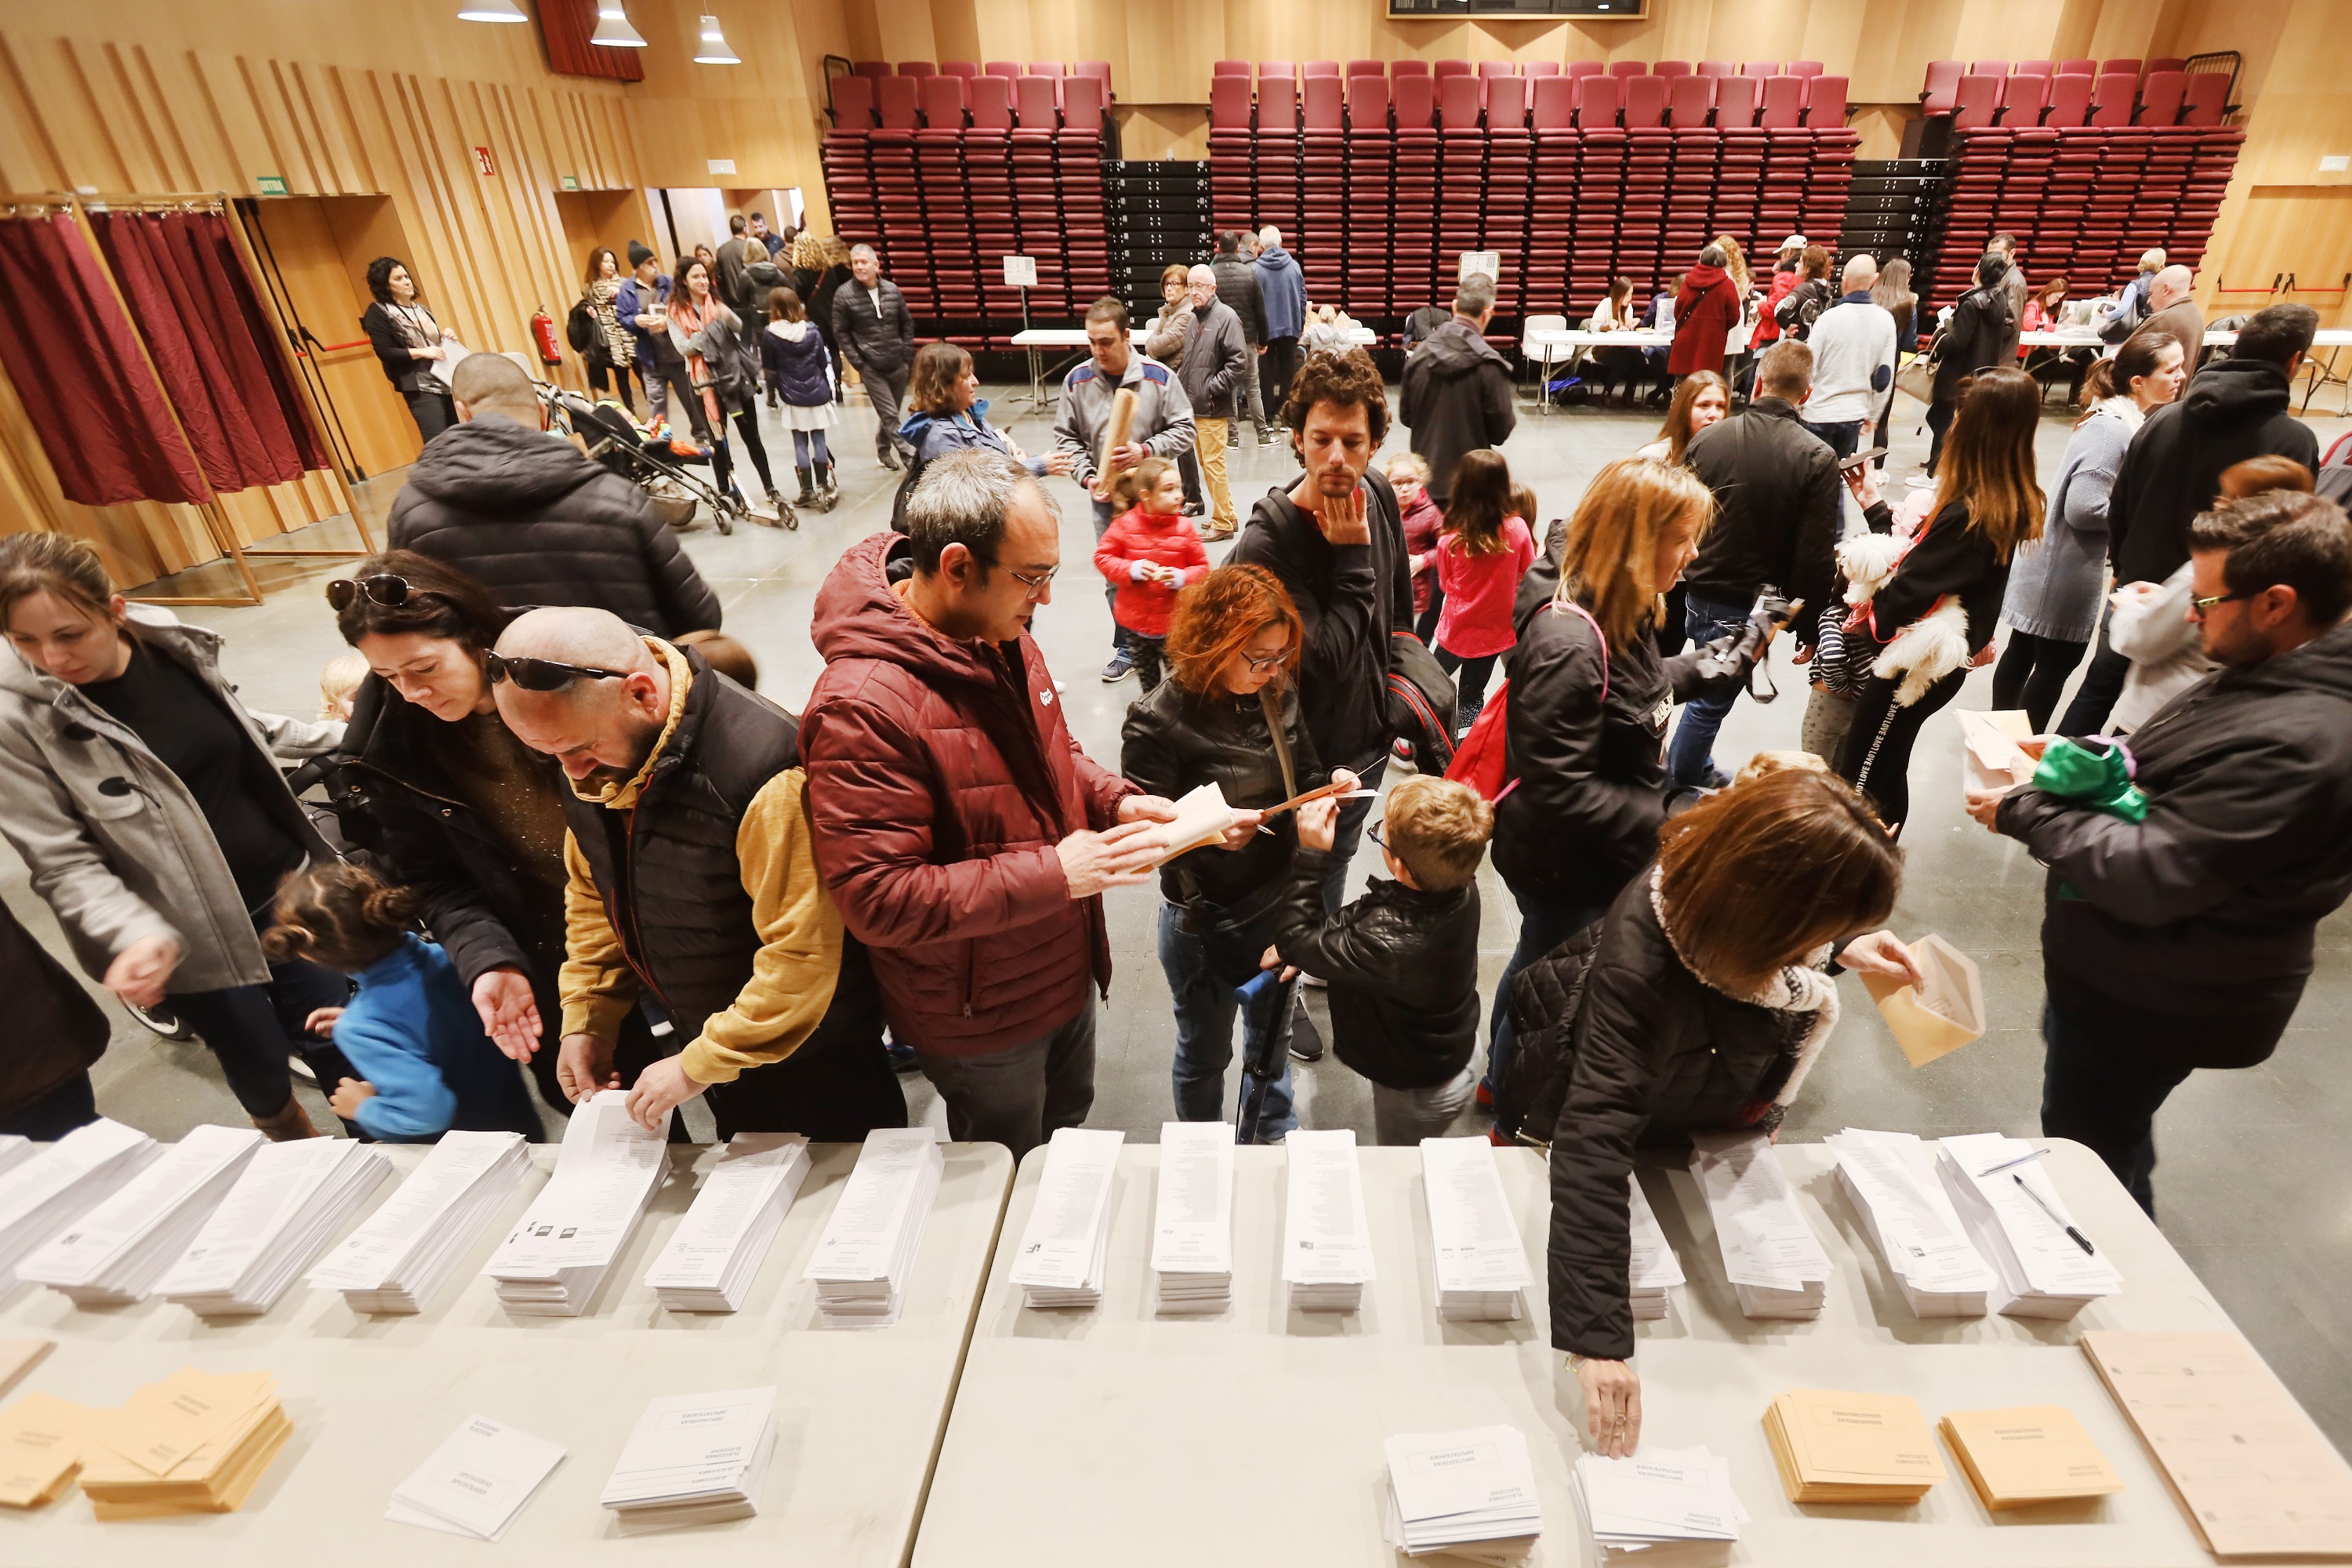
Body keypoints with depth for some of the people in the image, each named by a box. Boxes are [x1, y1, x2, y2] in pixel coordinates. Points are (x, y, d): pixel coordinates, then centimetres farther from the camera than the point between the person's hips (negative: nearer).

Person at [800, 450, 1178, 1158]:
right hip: (979, 1023, -7)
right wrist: (1053, 874, -32)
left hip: (1066, 975, 8)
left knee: (1069, 1123, 32)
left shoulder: (1003, 636, -5)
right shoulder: (862, 706, -32)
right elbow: (877, 900, -31)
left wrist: (1117, 801, -8)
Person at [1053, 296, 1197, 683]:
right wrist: (1088, 477, -12)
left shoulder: (1158, 376, -12)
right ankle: (1126, 649, 24)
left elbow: (1183, 430, -5)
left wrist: (1146, 451, -20)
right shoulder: (1077, 380, -6)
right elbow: (1066, 437, 2)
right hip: (1105, 496, 2)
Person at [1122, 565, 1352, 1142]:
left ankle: (1274, 1145, 52)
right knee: (1205, 1051, 20)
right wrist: (1209, 835, -38)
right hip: (1203, 921, -5)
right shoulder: (1158, 721, -22)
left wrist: (1330, 783, -14)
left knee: (1271, 1040, 27)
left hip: (1279, 904, 5)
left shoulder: (1278, 694, -6)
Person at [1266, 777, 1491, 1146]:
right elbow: (1364, 917, -7)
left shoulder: (1388, 946, -47)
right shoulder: (1459, 884, -23)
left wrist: (1311, 854, -31)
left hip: (1419, 1089, -6)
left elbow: (1294, 940, -31)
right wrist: (1305, 947, -14)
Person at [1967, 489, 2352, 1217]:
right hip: (2123, 971, 11)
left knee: (2085, 1153, 10)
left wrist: (2025, 811, -23)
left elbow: (2148, 877, -34)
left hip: (2150, 999, -11)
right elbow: (2170, 775, 15)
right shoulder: (2268, 677, 0)